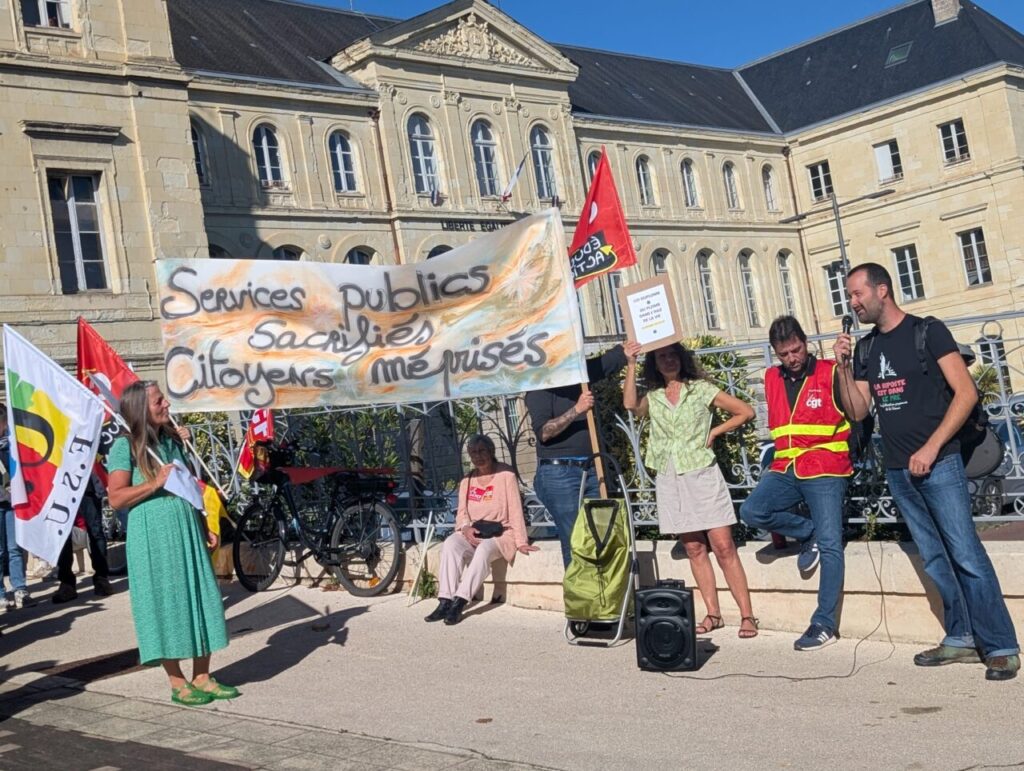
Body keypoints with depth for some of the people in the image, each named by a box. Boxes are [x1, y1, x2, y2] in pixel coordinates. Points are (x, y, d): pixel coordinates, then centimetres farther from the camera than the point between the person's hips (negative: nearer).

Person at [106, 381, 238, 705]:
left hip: (187, 532, 6)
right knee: (165, 605, 0)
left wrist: (204, 527, 16)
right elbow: (116, 498, -13)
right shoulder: (125, 446, -7)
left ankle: (201, 677, 16)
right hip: (153, 537, -6)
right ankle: (178, 684, 11)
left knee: (201, 599, 6)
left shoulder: (173, 439, 12)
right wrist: (155, 484, -21)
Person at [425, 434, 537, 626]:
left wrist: (521, 542, -18)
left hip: (500, 533, -4)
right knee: (450, 544, -28)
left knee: (484, 549, -38)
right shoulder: (467, 480, 12)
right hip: (473, 534, 4)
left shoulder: (506, 475, -4)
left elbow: (515, 510, -10)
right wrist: (465, 528, -14)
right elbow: (462, 513, 10)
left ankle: (459, 602, -41)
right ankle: (445, 601, -35)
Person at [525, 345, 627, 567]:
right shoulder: (539, 387, -4)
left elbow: (616, 356, 23)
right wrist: (576, 410, -22)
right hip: (559, 474, -6)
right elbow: (543, 432, -15)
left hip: (591, 471, 6)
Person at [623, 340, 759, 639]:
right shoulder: (652, 397, 10)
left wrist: (714, 432, -3)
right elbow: (630, 405, -13)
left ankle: (747, 615, -6)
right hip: (669, 480, 3)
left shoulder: (700, 389, 3)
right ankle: (713, 614, 13)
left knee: (723, 547, -7)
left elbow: (746, 411, 3)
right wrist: (631, 364, -12)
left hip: (701, 475, -3)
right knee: (694, 550, 7)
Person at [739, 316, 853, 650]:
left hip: (825, 470, -5)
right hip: (785, 468, 5)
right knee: (751, 511, -19)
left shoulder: (831, 374, -4)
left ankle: (825, 623, -2)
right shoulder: (771, 379, 12)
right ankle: (808, 533, 6)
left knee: (829, 545, -7)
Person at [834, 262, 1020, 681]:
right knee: (936, 560, 10)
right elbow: (857, 410, 12)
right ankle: (961, 639, 18)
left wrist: (932, 448, -16)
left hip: (939, 464, -6)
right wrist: (843, 367, -2)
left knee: (967, 556, -8)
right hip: (898, 471, 6)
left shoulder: (928, 332, -5)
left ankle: (1002, 647, -1)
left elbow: (966, 392, -10)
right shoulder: (865, 348, 12)